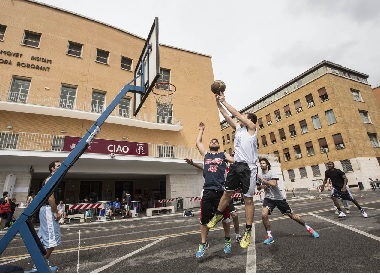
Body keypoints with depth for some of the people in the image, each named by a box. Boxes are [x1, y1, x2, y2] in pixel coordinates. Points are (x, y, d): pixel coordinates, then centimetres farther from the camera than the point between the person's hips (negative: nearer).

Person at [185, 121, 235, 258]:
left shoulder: (224, 155, 11)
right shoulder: (205, 154, 15)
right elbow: (198, 142, 21)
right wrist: (201, 129, 31)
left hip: (221, 190, -1)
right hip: (207, 191, 1)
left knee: (225, 217, 11)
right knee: (204, 219, 5)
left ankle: (227, 240, 34)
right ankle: (203, 244, 22)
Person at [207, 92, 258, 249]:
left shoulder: (252, 128, -1)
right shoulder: (238, 128, 16)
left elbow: (237, 114, -5)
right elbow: (227, 117, 15)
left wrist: (224, 101, 2)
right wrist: (218, 103, 11)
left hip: (248, 167, -6)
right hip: (236, 165, 6)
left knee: (248, 199, 1)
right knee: (227, 193, 12)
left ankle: (248, 231, 13)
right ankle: (218, 215, 33)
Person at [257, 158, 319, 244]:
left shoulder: (271, 173, -12)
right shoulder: (259, 175, 2)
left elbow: (273, 183, -31)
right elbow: (258, 188, 13)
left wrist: (263, 180, -26)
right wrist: (261, 186, -9)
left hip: (279, 198, -3)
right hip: (268, 198, 3)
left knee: (292, 215, 7)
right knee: (264, 214, -20)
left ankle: (308, 228, 32)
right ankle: (269, 236, -3)